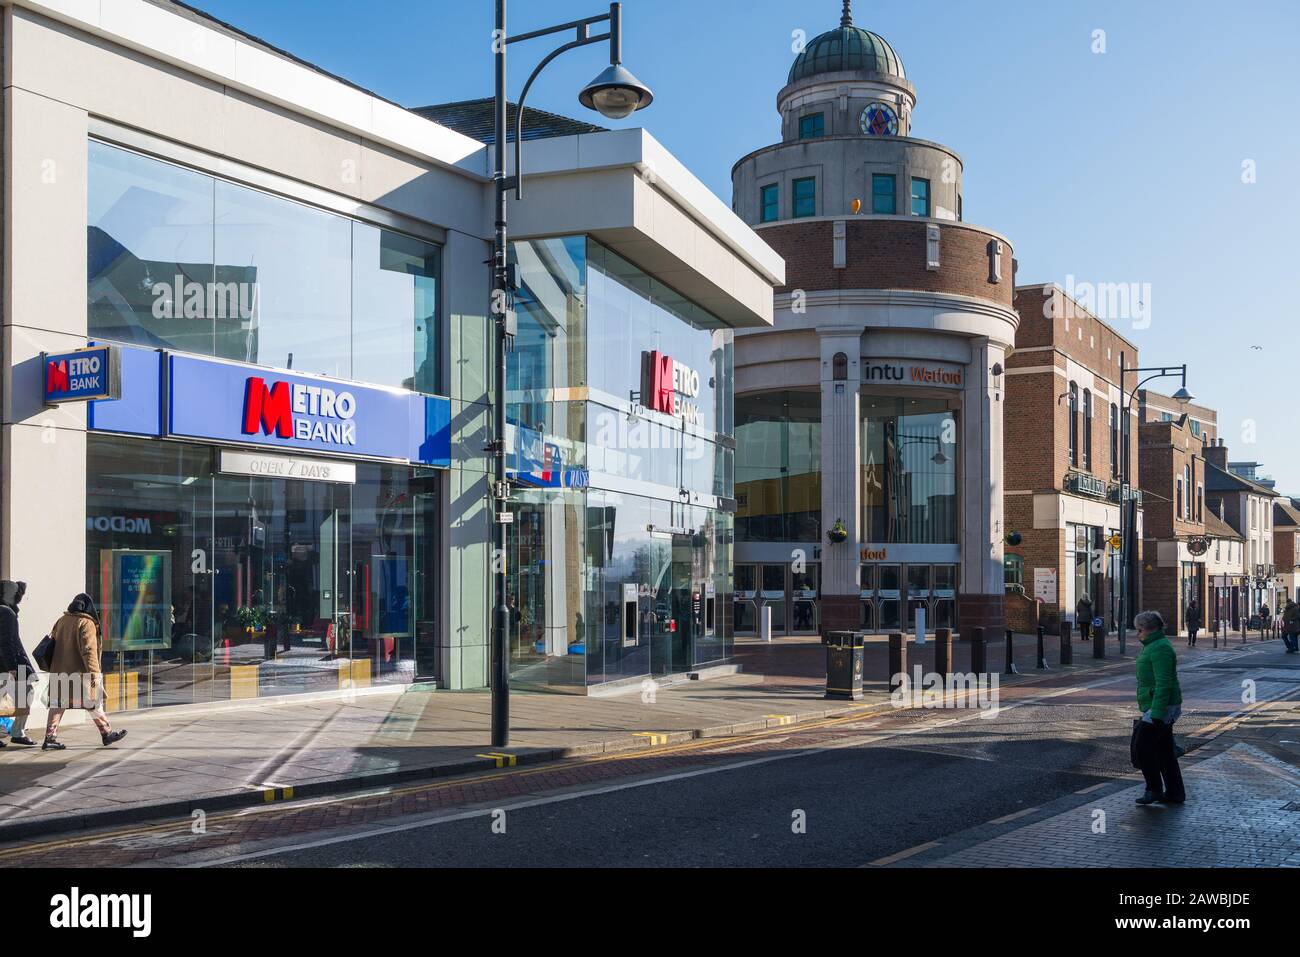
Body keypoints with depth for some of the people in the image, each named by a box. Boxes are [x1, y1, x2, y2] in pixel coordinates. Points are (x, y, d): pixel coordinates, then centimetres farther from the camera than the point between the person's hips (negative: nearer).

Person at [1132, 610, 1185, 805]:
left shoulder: (1160, 649, -17)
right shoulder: (1152, 646, 16)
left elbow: (1163, 684, -23)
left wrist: (1157, 714, -25)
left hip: (1161, 708, -11)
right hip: (1157, 708, 11)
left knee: (1143, 746, -8)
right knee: (1164, 750, 13)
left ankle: (1154, 789, 1)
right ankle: (1174, 793, 18)